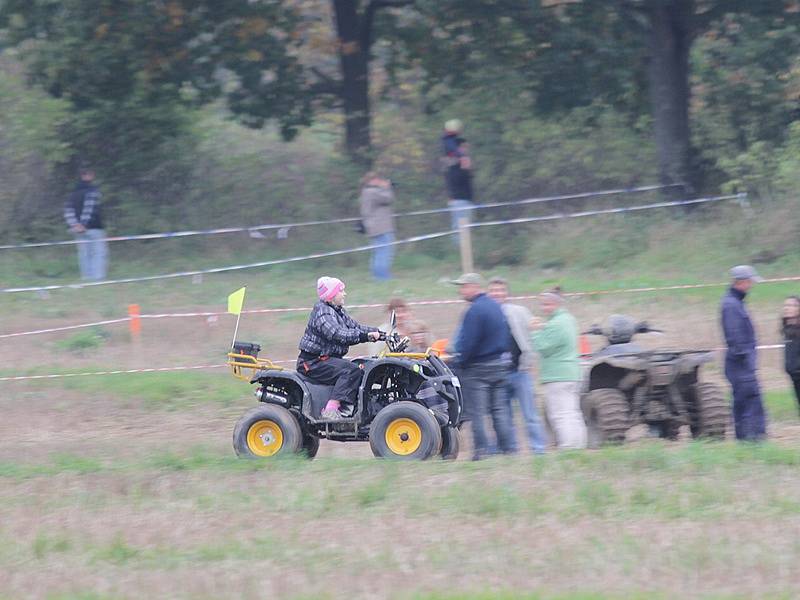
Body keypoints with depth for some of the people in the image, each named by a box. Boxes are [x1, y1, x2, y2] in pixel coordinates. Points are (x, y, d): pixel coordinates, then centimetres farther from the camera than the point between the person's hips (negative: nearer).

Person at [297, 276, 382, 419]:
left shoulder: (338, 311, 18)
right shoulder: (322, 312, -15)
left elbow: (355, 327, 17)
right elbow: (338, 334, -27)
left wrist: (378, 332, 2)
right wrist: (366, 335, -29)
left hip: (329, 358, 10)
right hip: (314, 362, -10)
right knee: (351, 370, -27)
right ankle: (331, 410, -34)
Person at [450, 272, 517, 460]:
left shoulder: (475, 310, -16)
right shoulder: (495, 307, 12)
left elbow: (468, 342, -19)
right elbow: (507, 337, 18)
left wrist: (458, 362, -8)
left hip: (478, 368, -8)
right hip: (500, 365, 8)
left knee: (476, 412, -2)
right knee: (501, 409, 8)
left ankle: (481, 450, -4)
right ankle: (509, 448, 5)